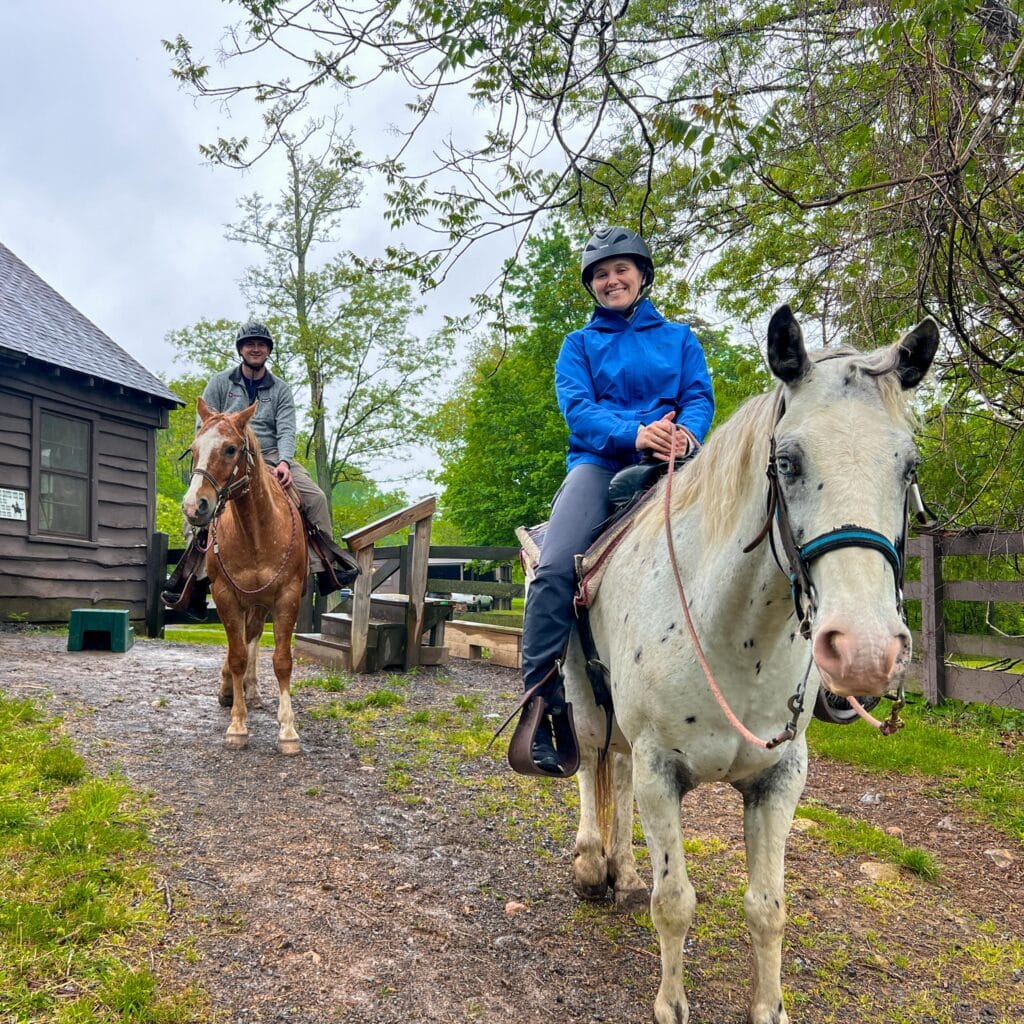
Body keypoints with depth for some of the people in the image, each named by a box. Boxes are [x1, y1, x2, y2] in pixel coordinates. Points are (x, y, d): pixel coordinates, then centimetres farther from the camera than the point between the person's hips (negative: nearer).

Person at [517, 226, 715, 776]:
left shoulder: (679, 338, 21)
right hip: (599, 461, -1)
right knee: (554, 569, -28)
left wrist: (685, 432, -17)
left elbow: (700, 398, 8)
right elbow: (578, 408, 1)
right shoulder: (579, 344, 18)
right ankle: (543, 707, -21)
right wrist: (634, 434, -18)